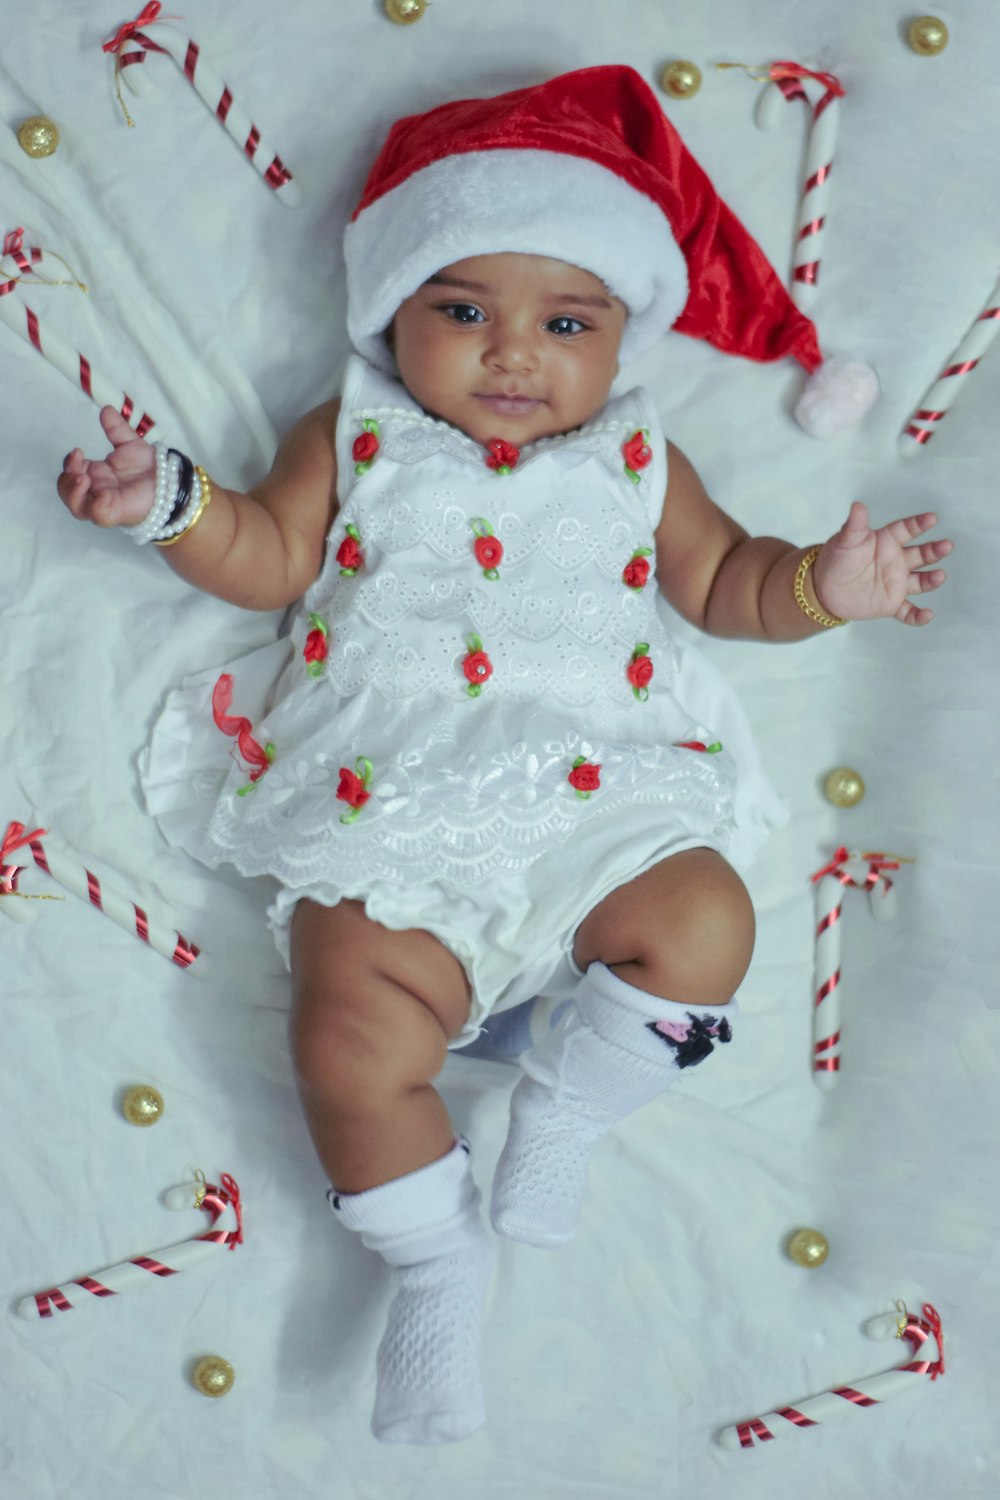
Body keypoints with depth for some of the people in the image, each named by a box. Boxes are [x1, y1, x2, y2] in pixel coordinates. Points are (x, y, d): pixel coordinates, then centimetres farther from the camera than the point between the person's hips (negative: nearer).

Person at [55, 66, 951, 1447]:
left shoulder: (635, 459, 16)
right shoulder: (354, 441, 13)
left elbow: (718, 582, 20)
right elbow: (268, 561, 12)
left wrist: (820, 583, 3)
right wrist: (171, 504, -4)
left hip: (596, 804, 1)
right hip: (392, 834, -1)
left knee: (704, 922, -25)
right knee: (351, 1046, -19)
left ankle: (563, 1113, 0)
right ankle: (436, 1260, 5)